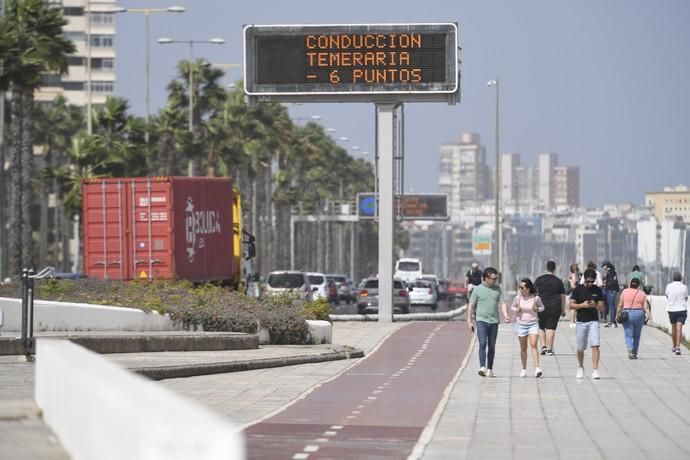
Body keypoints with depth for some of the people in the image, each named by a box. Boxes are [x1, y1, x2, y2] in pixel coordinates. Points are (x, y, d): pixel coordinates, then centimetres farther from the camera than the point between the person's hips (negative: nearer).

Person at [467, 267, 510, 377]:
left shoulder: (497, 289, 9)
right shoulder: (478, 289, 0)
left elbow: (502, 303, 7)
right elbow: (471, 306, 3)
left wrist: (505, 315, -11)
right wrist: (469, 321, -1)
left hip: (494, 322, 4)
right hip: (481, 320, -4)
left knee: (492, 346, 7)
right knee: (482, 343, -18)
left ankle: (490, 369, 16)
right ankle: (482, 368, -26)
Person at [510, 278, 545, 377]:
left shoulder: (536, 298, -6)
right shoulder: (518, 298, -3)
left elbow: (542, 307, 10)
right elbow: (512, 307, 12)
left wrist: (537, 308, -11)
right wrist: (516, 310, -9)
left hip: (533, 324, -2)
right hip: (521, 323, 2)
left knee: (533, 345, -15)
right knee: (523, 347, 8)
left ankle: (537, 368, -22)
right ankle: (524, 369, 21)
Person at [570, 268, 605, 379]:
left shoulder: (597, 290, 5)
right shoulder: (578, 289, 1)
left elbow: (601, 306, 7)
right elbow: (571, 305, 0)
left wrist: (595, 305, -15)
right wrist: (582, 305, -17)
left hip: (593, 321, 0)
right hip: (581, 322, 0)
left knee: (595, 345, -15)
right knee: (580, 348, 9)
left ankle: (595, 370, -16)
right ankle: (581, 368, 31)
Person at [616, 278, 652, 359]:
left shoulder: (625, 291, 2)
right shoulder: (642, 293, 5)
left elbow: (620, 305, 2)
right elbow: (646, 306, -5)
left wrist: (617, 315, 9)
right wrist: (648, 315, -9)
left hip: (627, 314, -1)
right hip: (639, 313, 1)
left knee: (628, 335, -1)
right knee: (636, 336, 14)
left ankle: (630, 350, -25)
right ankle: (634, 353, 17)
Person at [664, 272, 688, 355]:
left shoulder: (669, 286, -2)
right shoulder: (684, 287, -4)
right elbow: (686, 298, 7)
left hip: (671, 309, 2)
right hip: (681, 309, -2)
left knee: (673, 328, 18)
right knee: (679, 329, -7)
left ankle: (674, 346, 29)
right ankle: (678, 347, -20)